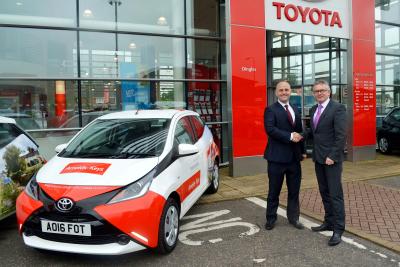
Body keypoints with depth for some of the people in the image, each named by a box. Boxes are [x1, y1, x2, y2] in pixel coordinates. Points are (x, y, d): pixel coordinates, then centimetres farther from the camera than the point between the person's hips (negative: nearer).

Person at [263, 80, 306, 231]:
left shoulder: (295, 110, 15)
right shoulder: (271, 109, -6)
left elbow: (300, 132, 18)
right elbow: (270, 129, -20)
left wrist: (303, 150, 12)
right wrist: (290, 136, -23)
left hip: (294, 157, 6)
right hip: (277, 157, -6)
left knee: (294, 190, 13)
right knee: (274, 191, 6)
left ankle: (293, 218, 27)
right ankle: (271, 219, 20)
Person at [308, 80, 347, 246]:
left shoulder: (338, 108, -10)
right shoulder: (313, 110, 13)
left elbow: (341, 135, -15)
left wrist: (332, 156, -18)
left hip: (332, 158, -7)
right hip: (318, 158, 7)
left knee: (335, 194, -2)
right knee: (324, 193, 14)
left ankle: (338, 229, 6)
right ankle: (329, 222, 26)